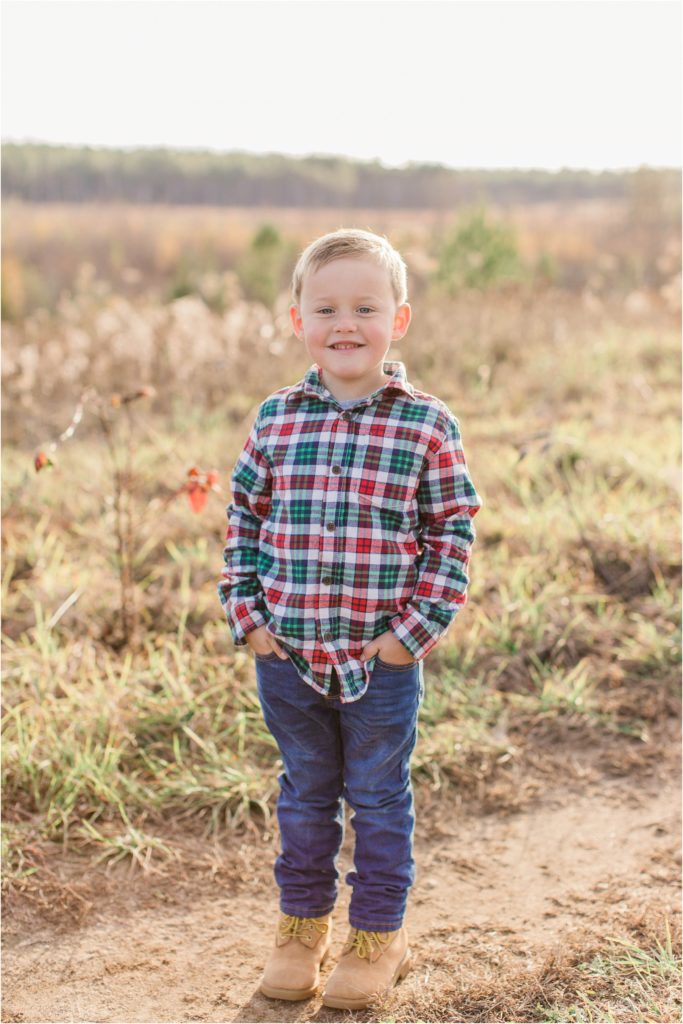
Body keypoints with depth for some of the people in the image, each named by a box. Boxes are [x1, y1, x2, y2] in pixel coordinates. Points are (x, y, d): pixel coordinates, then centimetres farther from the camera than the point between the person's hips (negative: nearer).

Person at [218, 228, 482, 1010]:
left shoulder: (427, 426, -7)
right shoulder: (275, 419, 0)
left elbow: (452, 530, -4)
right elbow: (244, 519, 7)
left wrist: (415, 628, -10)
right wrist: (247, 616, 0)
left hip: (382, 657, -2)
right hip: (286, 652, 3)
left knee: (377, 797, 12)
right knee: (305, 792, 17)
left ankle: (378, 936, 30)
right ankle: (302, 927, 35)